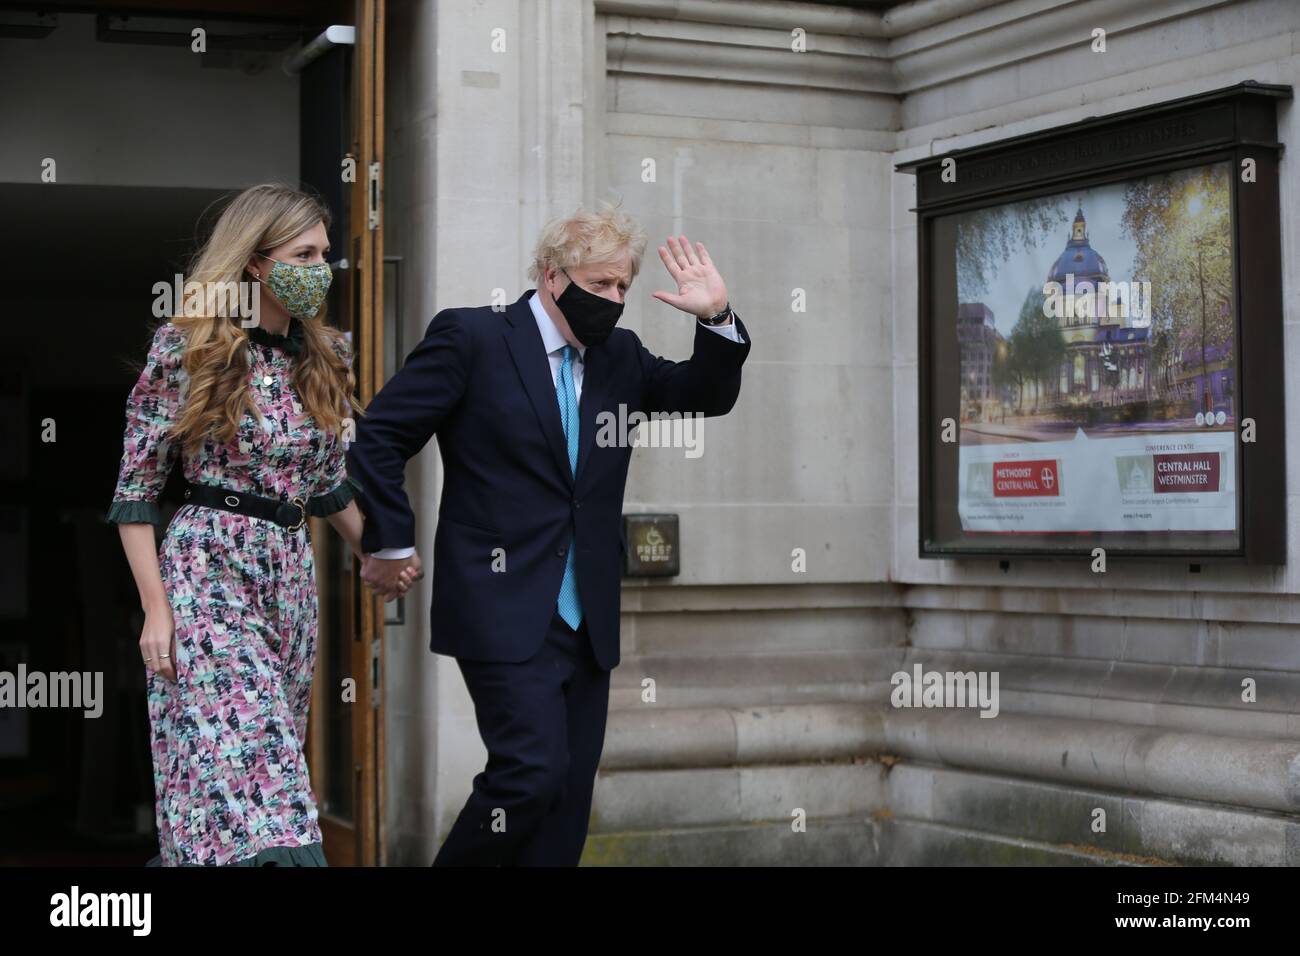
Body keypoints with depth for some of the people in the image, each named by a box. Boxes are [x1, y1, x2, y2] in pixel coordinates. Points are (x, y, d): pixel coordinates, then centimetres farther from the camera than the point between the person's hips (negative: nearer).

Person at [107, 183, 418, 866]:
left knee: (269, 756, 7)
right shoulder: (187, 346, -6)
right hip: (207, 569, -6)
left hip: (291, 574, 6)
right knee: (242, 764, -15)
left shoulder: (325, 356, 10)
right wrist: (156, 608, -10)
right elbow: (136, 488, -5)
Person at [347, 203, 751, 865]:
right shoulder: (472, 337, -4)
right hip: (505, 608, -6)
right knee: (535, 774, -16)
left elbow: (708, 395, 14)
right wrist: (391, 547, -2)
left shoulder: (620, 356, 13)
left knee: (569, 798, 6)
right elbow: (378, 436, -3)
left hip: (587, 618, 6)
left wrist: (717, 318, -3)